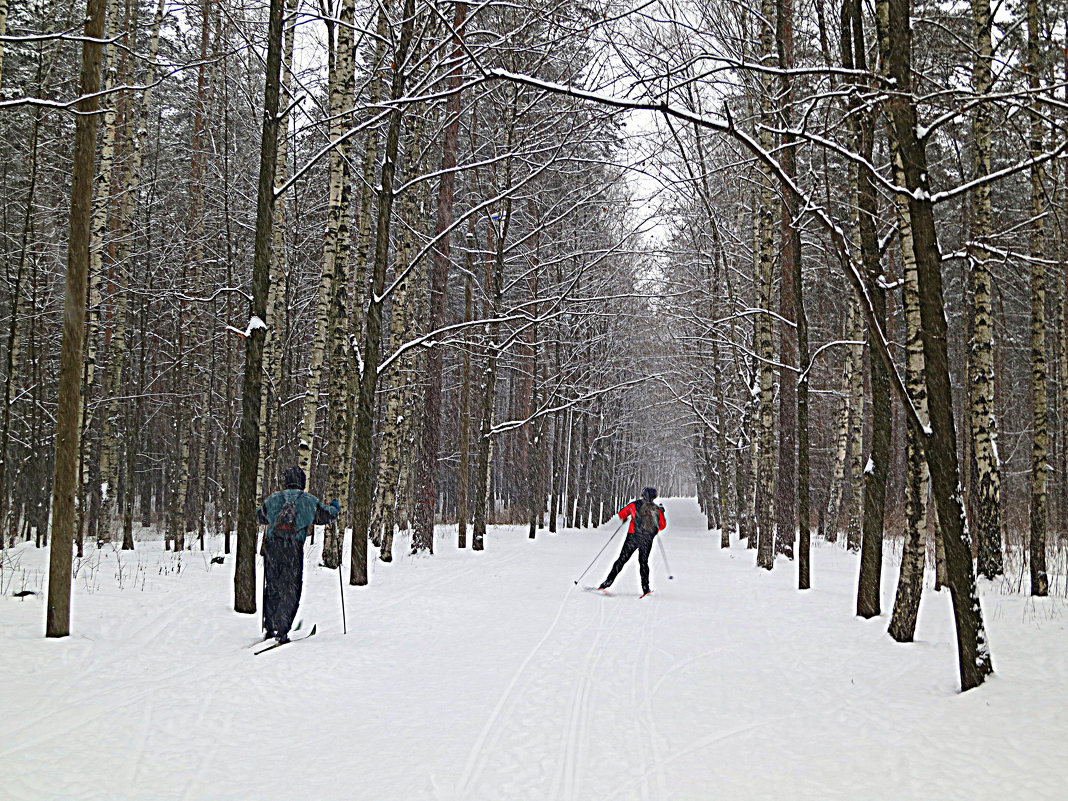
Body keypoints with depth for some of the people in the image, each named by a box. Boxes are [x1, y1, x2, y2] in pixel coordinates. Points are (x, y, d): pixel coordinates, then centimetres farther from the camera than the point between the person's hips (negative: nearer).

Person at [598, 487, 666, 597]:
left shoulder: (635, 505, -1)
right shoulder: (657, 509, 3)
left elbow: (622, 513, 11)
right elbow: (663, 525, 10)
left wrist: (624, 518, 33)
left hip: (633, 537, -1)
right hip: (647, 540, 1)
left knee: (622, 560, 3)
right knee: (643, 562, 17)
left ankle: (608, 582, -5)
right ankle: (645, 588, 14)